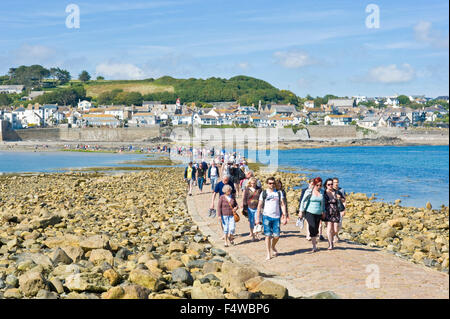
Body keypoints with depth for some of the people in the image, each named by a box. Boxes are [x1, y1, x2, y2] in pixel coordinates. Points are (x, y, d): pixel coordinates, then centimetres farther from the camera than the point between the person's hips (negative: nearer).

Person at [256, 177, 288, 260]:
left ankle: (273, 247, 31)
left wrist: (285, 217, -3)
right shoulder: (264, 193, 5)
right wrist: (257, 218, 1)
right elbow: (259, 206, 6)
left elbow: (282, 205, 6)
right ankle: (268, 254, 3)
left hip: (276, 217, 1)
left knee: (277, 236, 0)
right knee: (268, 235, -4)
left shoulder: (279, 193, 8)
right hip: (267, 216, -1)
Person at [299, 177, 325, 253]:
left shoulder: (321, 192, 7)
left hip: (318, 213, 4)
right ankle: (314, 246, -4)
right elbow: (303, 201, 0)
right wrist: (301, 211, -3)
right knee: (312, 228, -14)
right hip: (310, 212, -4)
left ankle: (313, 240, 27)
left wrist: (323, 212, 20)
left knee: (316, 230, 2)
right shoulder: (309, 191, -5)